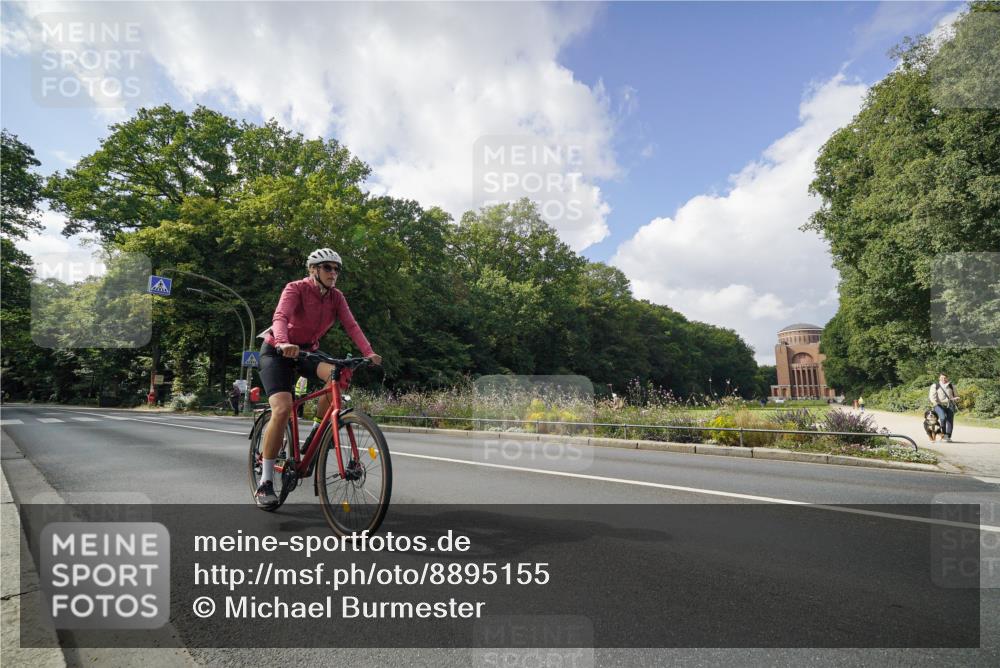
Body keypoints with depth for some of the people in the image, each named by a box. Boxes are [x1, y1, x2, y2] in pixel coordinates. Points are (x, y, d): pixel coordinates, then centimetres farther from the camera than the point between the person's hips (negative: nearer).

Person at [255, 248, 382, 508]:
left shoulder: (336, 297, -3)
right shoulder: (296, 288, -17)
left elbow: (351, 325, -15)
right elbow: (280, 316, -34)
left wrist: (369, 352, -32)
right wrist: (283, 343, -55)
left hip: (306, 351, 5)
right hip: (277, 352, -4)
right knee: (282, 409, -23)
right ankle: (265, 483, -11)